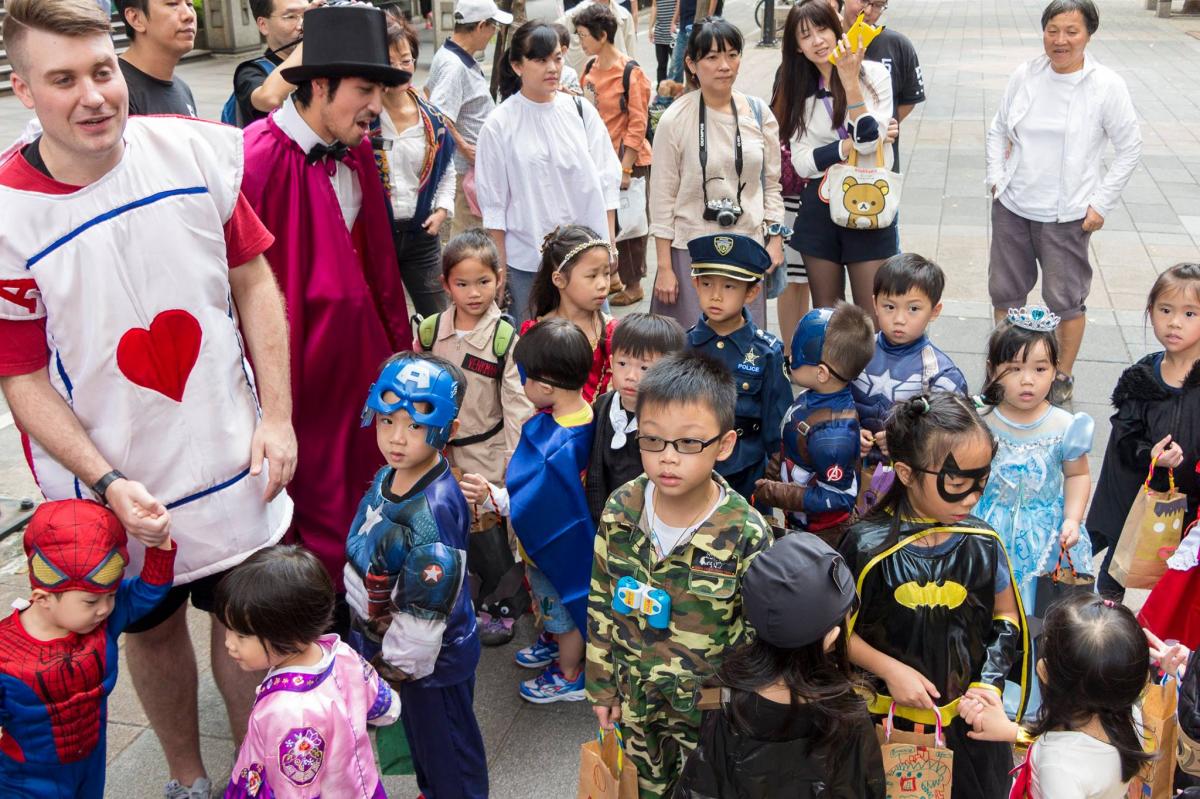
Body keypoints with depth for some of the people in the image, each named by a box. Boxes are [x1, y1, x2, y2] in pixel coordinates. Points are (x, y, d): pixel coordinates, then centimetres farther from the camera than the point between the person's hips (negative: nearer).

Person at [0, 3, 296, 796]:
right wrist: (109, 483, -19)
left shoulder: (195, 151, -10)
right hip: (114, 485, -1)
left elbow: (254, 282, -1)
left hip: (233, 462, 2)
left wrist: (276, 417, -5)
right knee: (153, 630, 20)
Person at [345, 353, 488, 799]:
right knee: (419, 734, 29)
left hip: (432, 660, -9)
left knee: (445, 748, 15)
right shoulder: (388, 476, -4)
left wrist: (398, 662, -16)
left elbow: (426, 605, -28)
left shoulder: (433, 510, -33)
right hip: (385, 643, 9)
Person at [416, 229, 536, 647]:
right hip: (439, 452, 4)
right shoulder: (430, 331, 0)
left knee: (488, 531, 1)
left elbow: (518, 406, -11)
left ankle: (498, 605, 25)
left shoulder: (505, 338, -10)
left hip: (487, 454, -4)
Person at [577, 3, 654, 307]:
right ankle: (613, 275, 27)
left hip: (628, 160, -6)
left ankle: (634, 284, 18)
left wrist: (625, 168, -17)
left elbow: (638, 123, -15)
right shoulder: (590, 67, 6)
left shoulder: (630, 72, -14)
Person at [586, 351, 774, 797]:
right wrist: (601, 685, 4)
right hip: (635, 697, 3)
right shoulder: (620, 511, -14)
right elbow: (600, 604, -1)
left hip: (708, 704, -3)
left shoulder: (745, 534, -24)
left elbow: (758, 634, -13)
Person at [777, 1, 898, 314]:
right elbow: (802, 163, -1)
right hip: (818, 210, 3)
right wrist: (850, 145, -14)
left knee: (871, 319, -1)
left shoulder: (873, 74, -3)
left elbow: (869, 141, -15)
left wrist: (850, 82, -21)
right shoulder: (800, 91, 7)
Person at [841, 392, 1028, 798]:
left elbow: (1006, 617, 7)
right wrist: (889, 669, -16)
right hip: (890, 716, -2)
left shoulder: (982, 544, -6)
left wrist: (990, 682, -5)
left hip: (968, 719, 2)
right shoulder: (867, 546, -15)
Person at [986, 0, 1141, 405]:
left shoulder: (1107, 86, -10)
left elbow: (1130, 148, -3)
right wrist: (997, 178, 2)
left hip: (1066, 215, -3)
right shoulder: (1025, 75, -2)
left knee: (1066, 299, 6)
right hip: (1012, 206, 4)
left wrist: (1102, 204, -7)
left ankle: (1063, 378, 24)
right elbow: (998, 130, 11)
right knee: (1005, 290, 14)